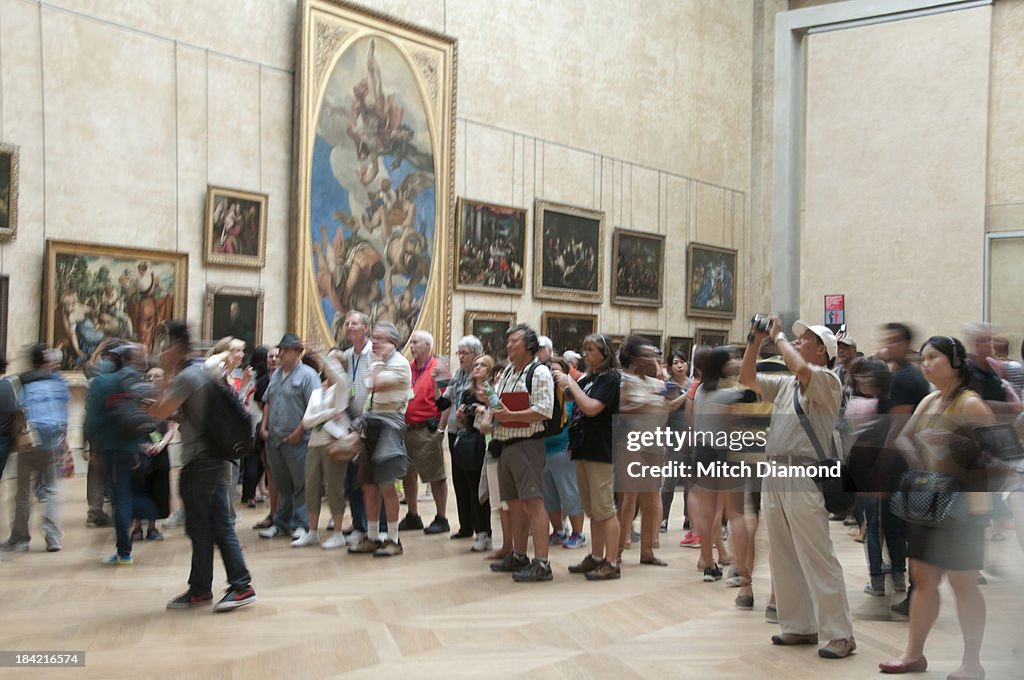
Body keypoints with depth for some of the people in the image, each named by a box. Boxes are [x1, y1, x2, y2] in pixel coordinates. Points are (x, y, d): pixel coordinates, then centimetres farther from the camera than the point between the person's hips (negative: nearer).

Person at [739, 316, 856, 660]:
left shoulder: (827, 380, -3)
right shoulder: (785, 384, 20)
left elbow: (802, 370, -23)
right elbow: (747, 378, 22)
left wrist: (778, 336, -9)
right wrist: (755, 340, 13)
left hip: (804, 477, -8)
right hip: (775, 474, 8)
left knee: (817, 558, -8)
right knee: (783, 557, 11)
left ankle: (840, 634, -3)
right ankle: (799, 626, 20)